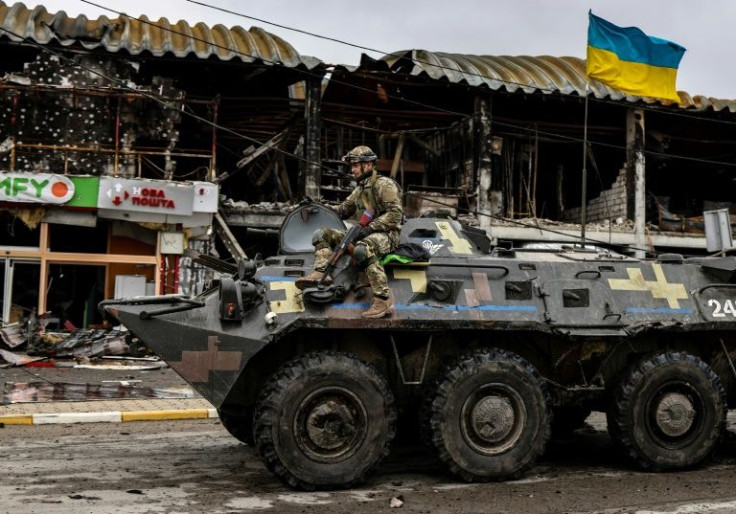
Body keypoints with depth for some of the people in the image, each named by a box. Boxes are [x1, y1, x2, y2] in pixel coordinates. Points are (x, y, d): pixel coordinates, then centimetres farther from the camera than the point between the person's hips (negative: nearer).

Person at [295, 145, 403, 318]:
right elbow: (344, 209, 29)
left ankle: (383, 301, -43)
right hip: (364, 234, 9)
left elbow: (395, 213, -15)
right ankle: (321, 273, -22)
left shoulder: (384, 184, -6)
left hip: (385, 234, -9)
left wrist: (370, 228, -21)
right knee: (322, 235, 3)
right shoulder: (359, 189, 22)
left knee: (362, 249, -43)